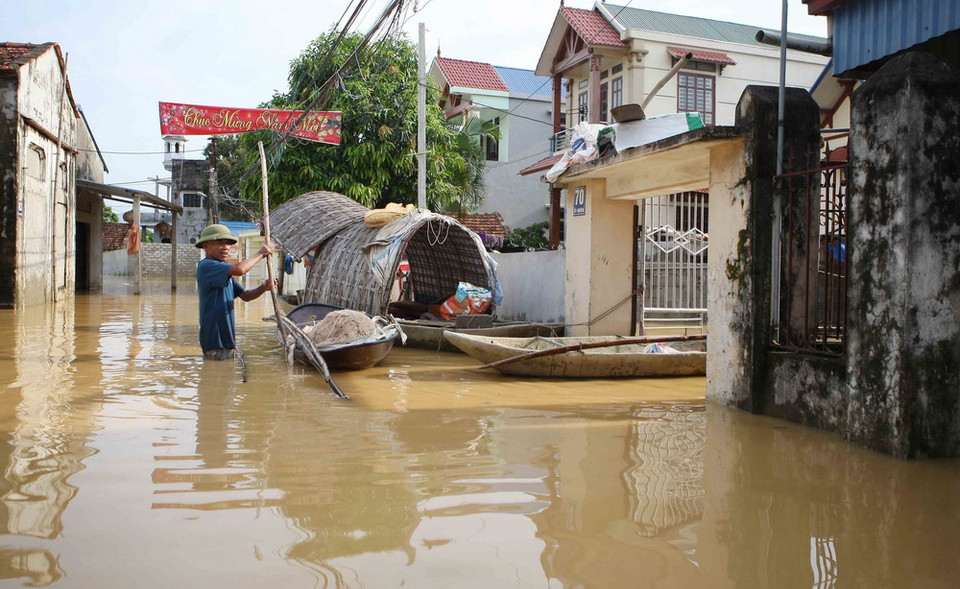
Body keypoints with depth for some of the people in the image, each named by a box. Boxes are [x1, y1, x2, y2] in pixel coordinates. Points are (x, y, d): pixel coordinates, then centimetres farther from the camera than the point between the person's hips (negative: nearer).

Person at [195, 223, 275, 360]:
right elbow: (239, 269, -30)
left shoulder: (224, 272, 18)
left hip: (227, 339, 10)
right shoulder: (206, 266, -15)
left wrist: (263, 288, -8)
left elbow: (245, 295, 13)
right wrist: (260, 254, -14)